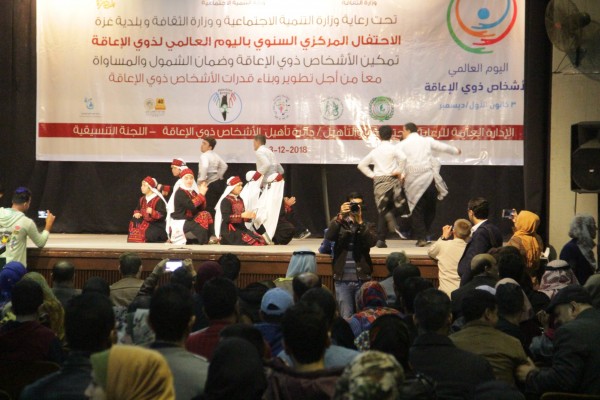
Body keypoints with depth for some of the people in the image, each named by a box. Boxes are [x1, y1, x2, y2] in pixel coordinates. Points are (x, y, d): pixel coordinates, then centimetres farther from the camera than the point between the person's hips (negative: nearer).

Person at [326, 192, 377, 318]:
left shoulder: (366, 226, 9)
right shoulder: (339, 223, 8)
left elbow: (372, 241, -11)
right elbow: (329, 236, -12)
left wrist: (360, 222, -19)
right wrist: (340, 216, -22)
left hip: (362, 279, 1)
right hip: (343, 280, -1)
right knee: (345, 318, 2)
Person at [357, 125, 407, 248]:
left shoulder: (375, 151, 12)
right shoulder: (393, 148, -2)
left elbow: (361, 165, 15)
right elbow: (403, 158, -21)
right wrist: (399, 171, -8)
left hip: (378, 181, 4)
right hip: (391, 180, -4)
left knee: (382, 210, 8)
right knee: (398, 205, 11)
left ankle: (381, 239, 0)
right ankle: (391, 215, -25)